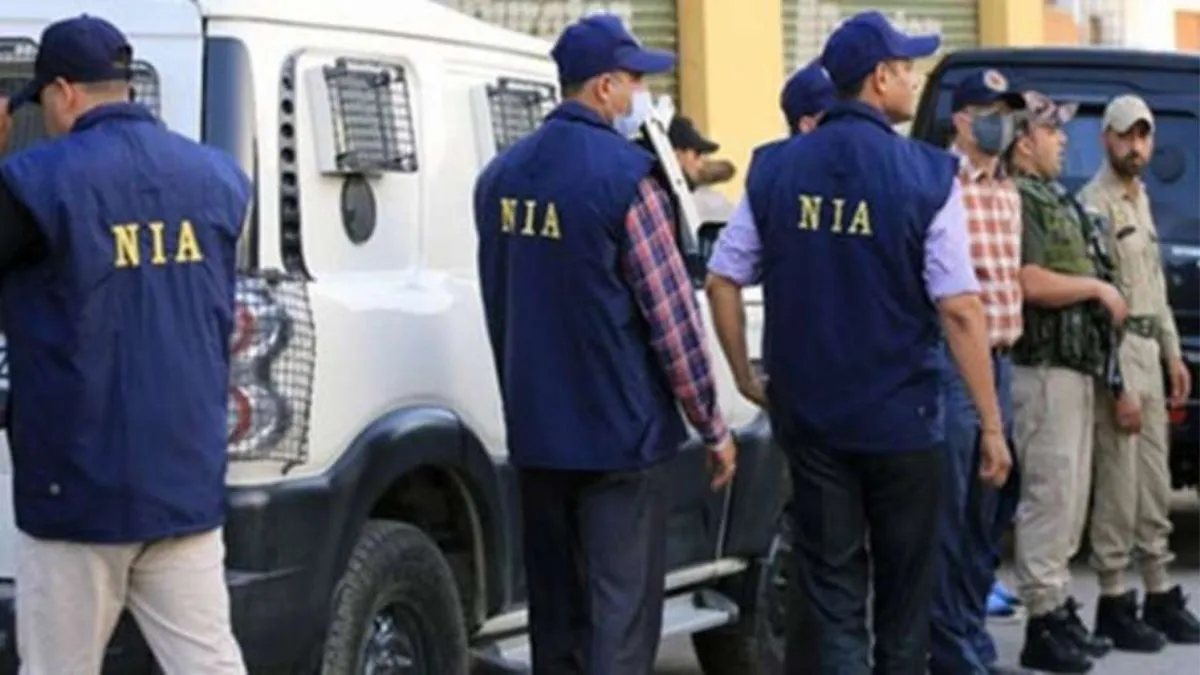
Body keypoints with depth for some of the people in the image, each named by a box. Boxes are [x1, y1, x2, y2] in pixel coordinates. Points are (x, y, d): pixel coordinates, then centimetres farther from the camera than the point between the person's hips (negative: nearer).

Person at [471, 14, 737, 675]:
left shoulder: (501, 175, 7)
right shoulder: (624, 174, -15)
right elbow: (670, 313, -13)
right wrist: (712, 424, -4)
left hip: (535, 429, 7)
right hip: (619, 430, -7)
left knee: (556, 608, 14)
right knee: (621, 614, -4)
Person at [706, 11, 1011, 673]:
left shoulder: (777, 170, 1)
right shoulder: (925, 174, -10)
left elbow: (722, 282, 2)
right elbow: (960, 310, -13)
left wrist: (747, 378, 14)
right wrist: (992, 424, -9)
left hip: (808, 415, 3)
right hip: (901, 418, -3)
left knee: (830, 593, 6)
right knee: (903, 595, 13)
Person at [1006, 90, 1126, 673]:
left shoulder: (1057, 200, 19)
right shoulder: (1018, 200, -13)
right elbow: (1032, 283, -23)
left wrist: (1105, 296, 11)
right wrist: (1098, 288, -12)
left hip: (1075, 365, 10)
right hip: (1044, 367, -10)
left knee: (1069, 495, 14)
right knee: (1051, 494, -9)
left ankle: (1060, 609, 22)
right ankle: (1043, 625, -6)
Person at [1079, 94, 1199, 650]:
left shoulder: (1140, 198, 17)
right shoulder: (1096, 204, -13)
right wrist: (1117, 385, -21)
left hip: (1147, 349, 9)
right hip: (1115, 351, -9)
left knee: (1154, 485, 13)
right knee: (1118, 485, -6)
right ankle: (1114, 602, 0)